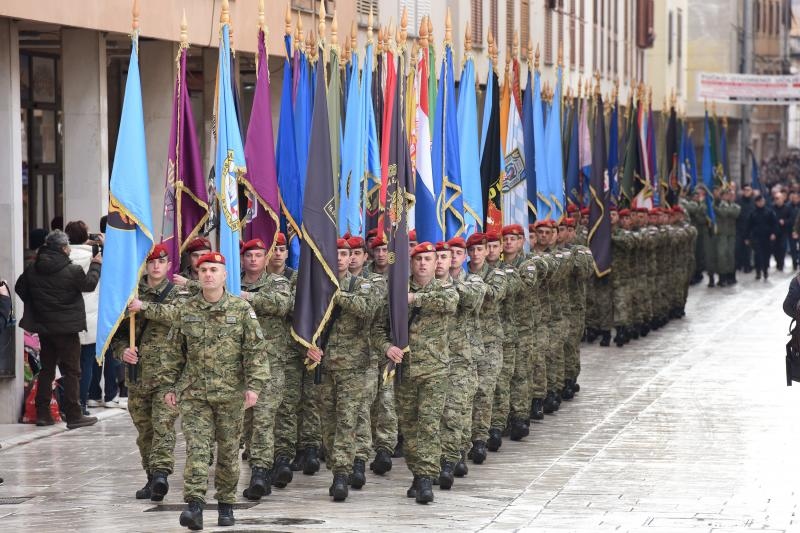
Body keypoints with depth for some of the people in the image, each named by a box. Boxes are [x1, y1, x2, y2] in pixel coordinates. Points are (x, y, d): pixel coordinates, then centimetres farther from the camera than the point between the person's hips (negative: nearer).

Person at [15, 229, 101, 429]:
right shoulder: (72, 270, -16)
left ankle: (42, 413, 15)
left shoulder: (32, 270, 0)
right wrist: (96, 265, 15)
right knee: (72, 371, 1)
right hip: (67, 328, -5)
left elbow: (20, 289, 9)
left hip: (44, 328, 5)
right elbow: (89, 284, -1)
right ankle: (74, 416, -1)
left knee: (46, 369, 15)